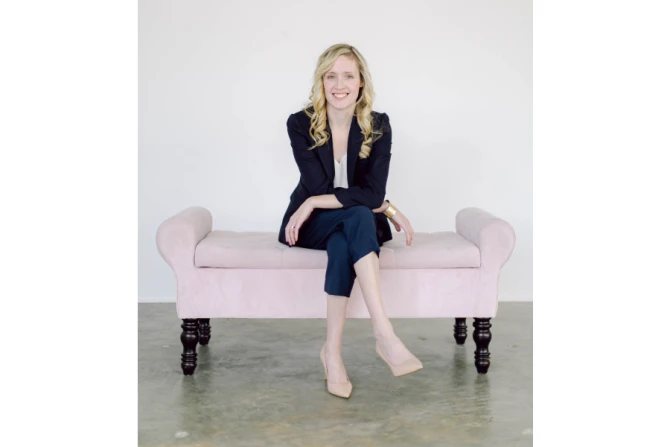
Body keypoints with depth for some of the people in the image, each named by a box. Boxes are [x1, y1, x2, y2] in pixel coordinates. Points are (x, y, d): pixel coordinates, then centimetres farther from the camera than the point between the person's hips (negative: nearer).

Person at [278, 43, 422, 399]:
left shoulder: (378, 126, -7)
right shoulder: (301, 124, -10)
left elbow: (373, 192, -17)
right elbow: (319, 188, -17)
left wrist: (314, 203, -23)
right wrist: (388, 209, -18)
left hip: (357, 224, 1)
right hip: (312, 226, -1)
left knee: (342, 244, -36)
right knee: (359, 215, -34)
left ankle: (332, 350, -33)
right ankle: (384, 335, -44)